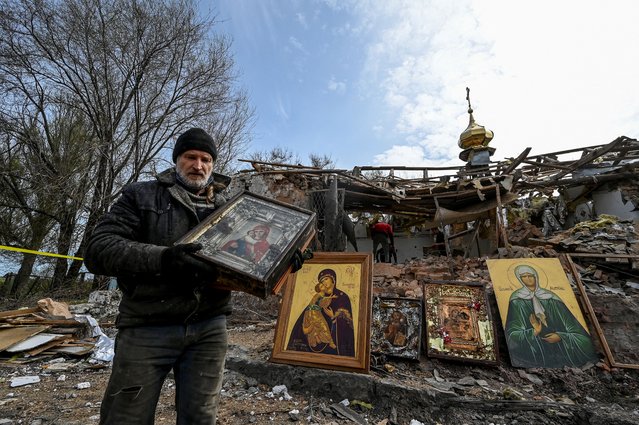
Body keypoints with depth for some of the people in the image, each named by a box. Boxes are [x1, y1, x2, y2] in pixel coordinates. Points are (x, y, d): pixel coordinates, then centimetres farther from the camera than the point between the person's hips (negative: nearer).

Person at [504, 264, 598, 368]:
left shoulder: (550, 297, 8)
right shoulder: (517, 298, 1)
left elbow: (571, 325, 6)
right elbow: (513, 333, -7)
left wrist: (560, 336, -13)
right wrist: (534, 332, -23)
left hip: (558, 345, 3)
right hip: (532, 347, -3)